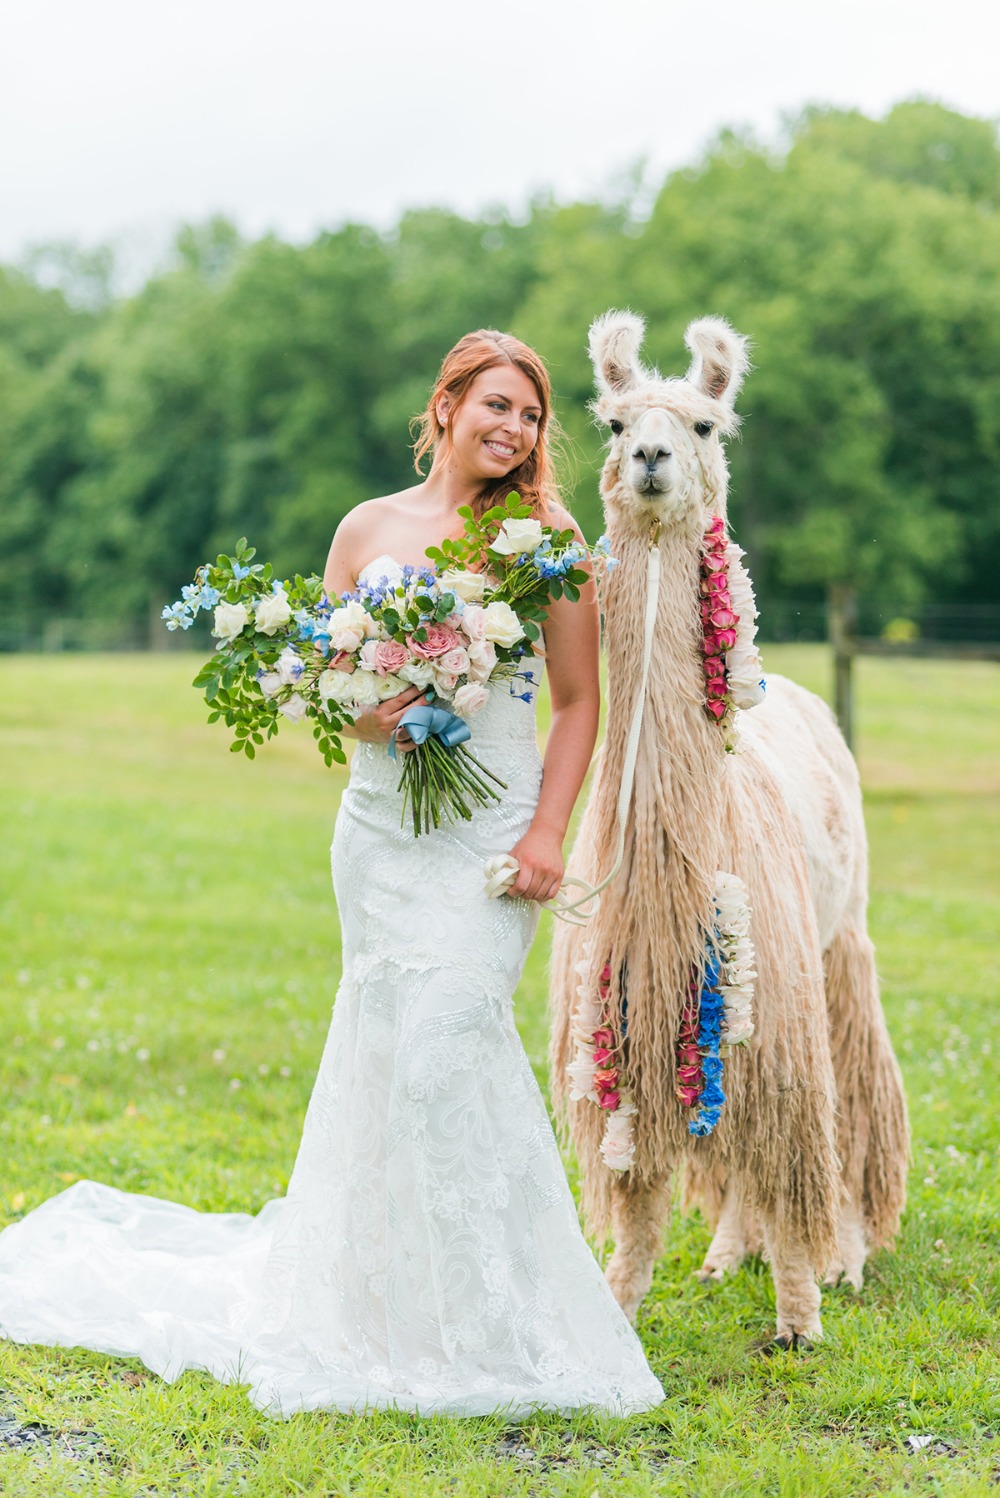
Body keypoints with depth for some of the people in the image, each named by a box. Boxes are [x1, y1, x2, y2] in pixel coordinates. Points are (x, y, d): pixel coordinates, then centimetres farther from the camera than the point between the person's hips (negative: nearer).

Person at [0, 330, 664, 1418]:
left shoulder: (546, 535, 4)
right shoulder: (368, 528, 10)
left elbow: (579, 700, 4)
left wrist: (548, 831, -7)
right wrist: (360, 716, -10)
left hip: (494, 825, -2)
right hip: (383, 821, 3)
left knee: (447, 1030, -15)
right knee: (397, 1037, 1)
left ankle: (479, 1320, -4)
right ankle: (388, 1303, 16)